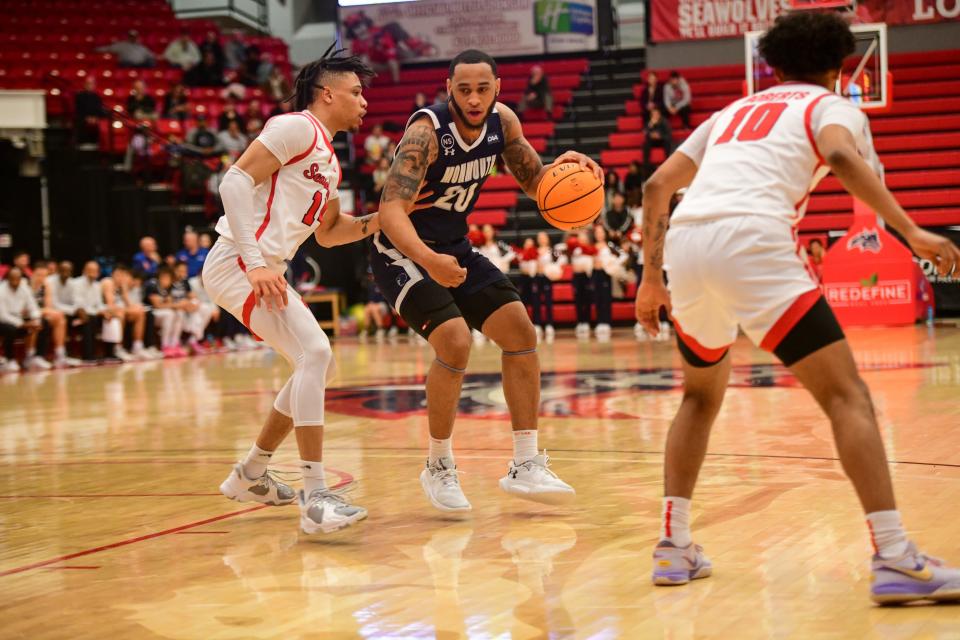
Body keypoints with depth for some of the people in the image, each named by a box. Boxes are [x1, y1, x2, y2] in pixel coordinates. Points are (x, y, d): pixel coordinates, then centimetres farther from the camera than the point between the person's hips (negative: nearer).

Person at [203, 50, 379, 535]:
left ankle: (250, 475, 31)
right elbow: (235, 181, -18)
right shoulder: (297, 127, -8)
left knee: (314, 364, 18)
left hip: (264, 270, 11)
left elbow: (328, 232, 30)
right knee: (315, 352, -21)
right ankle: (316, 497, -23)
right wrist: (255, 263, -25)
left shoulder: (329, 162, 21)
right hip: (237, 263, -11)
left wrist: (381, 220, 13)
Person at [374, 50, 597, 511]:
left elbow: (533, 180, 8)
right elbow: (391, 210, -37)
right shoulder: (427, 131, -27)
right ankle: (439, 468, -3)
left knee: (520, 331, -1)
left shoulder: (502, 122, -7)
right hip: (403, 252, -7)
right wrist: (428, 259, -55)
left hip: (454, 249, 7)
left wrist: (559, 168, -16)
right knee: (454, 343, -24)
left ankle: (526, 465, 6)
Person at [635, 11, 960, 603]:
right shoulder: (833, 106, 18)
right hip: (752, 241, -5)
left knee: (703, 394, 27)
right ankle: (895, 560, -12)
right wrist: (911, 231, -11)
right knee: (846, 395, -2)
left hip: (683, 243, 6)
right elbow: (841, 156, -8)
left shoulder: (734, 111, 34)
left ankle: (674, 545, 20)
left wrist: (652, 277, 34)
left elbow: (657, 186, 28)